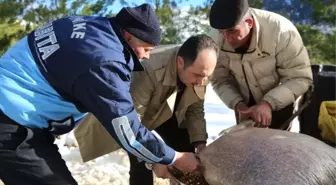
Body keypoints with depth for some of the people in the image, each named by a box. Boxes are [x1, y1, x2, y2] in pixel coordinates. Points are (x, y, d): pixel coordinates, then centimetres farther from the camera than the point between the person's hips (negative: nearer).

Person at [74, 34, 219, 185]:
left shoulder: (201, 69, -22)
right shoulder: (150, 70, -43)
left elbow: (196, 109, -8)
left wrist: (200, 143, -21)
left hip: (168, 113, 6)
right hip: (133, 114, -5)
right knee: (142, 165, -19)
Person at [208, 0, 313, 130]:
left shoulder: (280, 30, -35)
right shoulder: (215, 39, -24)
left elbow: (300, 78, -31)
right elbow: (220, 81, -14)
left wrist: (268, 103, -43)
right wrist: (238, 105, -30)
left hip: (280, 103, -3)